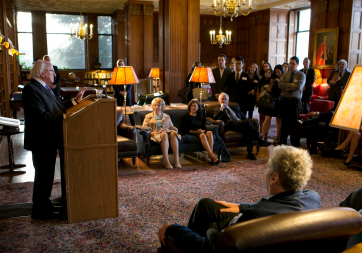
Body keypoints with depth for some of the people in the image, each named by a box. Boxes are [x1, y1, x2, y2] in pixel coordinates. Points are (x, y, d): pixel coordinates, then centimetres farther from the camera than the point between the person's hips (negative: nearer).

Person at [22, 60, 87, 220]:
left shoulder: (44, 88, 13)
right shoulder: (31, 89, -20)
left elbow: (57, 108, 14)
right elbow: (41, 117, -28)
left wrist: (75, 101, 13)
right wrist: (64, 116, -27)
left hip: (50, 140, 10)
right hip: (41, 142, -10)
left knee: (47, 176, 19)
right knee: (43, 176, 2)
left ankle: (44, 206, 34)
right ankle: (39, 211, 17)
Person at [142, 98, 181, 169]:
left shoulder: (167, 116, 26)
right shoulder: (148, 117, 19)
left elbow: (174, 129, 19)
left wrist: (169, 130, -6)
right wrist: (156, 132, -11)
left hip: (167, 134, 3)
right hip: (155, 136, -2)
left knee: (173, 133, -35)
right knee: (164, 134, -38)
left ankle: (176, 160, -43)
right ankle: (166, 161, -45)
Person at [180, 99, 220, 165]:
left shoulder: (200, 117, 27)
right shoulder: (186, 118, 14)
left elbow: (204, 127, 18)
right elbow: (185, 130, 3)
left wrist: (202, 131, -7)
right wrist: (196, 131, -11)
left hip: (201, 132, 4)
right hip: (191, 134, -4)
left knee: (209, 133, -32)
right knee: (202, 135, -37)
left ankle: (210, 158, -42)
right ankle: (213, 156, -45)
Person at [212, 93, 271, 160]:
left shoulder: (235, 108, 34)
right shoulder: (217, 109, 21)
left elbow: (243, 117, 27)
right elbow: (215, 119, 0)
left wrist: (246, 123, 6)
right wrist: (221, 109, -2)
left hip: (240, 123, 5)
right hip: (230, 124, -5)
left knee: (247, 129, -35)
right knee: (247, 122, -32)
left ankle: (250, 152, -37)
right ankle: (260, 141, -28)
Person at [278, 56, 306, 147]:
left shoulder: (301, 75, 4)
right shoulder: (285, 75, 13)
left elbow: (299, 86, -13)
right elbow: (280, 85, -4)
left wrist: (287, 87, -8)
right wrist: (291, 84, -12)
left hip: (295, 101, -2)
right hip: (285, 100, 3)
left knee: (294, 123, -1)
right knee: (284, 122, 6)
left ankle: (295, 144, 7)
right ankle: (283, 141, 17)